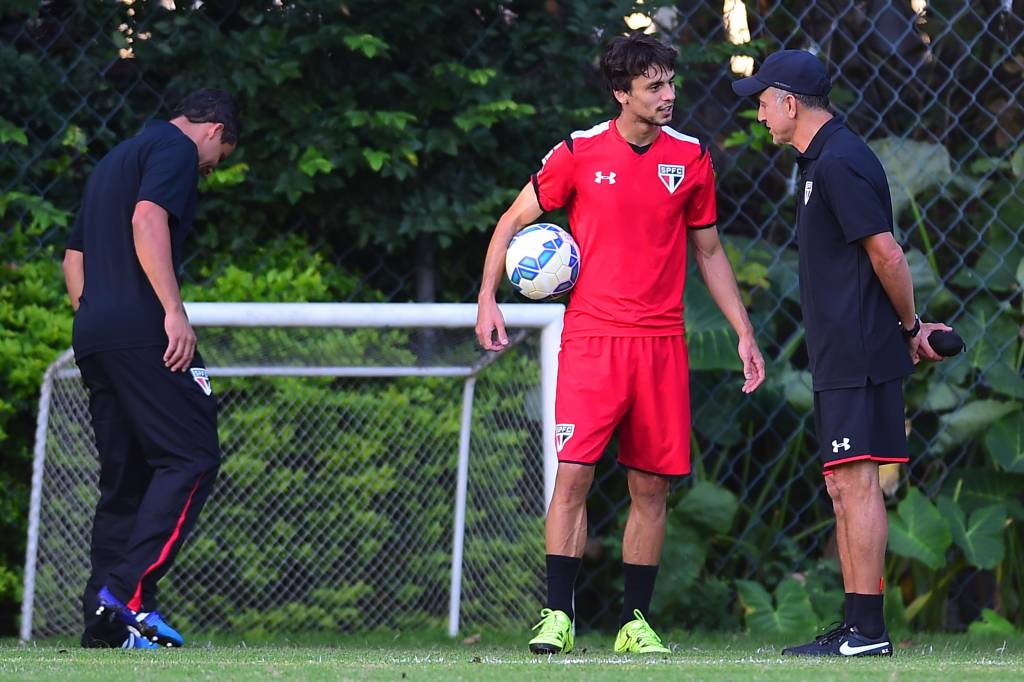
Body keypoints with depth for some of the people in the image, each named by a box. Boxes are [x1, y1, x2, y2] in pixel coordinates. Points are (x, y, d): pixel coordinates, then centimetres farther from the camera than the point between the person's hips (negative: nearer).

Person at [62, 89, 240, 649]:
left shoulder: (113, 161, 28)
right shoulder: (175, 149, 0)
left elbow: (74, 256, 29)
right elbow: (147, 219, -17)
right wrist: (174, 311, -21)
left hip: (92, 339, 9)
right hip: (142, 332, -9)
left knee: (125, 477, 9)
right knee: (191, 458, -11)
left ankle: (104, 621, 3)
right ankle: (128, 591, -24)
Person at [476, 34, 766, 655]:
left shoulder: (691, 157, 7)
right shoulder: (579, 153, -1)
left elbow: (709, 252, 16)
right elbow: (514, 221, 8)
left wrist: (744, 332, 12)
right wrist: (487, 299, -4)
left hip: (662, 343, 3)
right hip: (590, 339, -3)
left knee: (651, 486, 4)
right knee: (572, 475, -11)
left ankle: (636, 622, 12)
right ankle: (558, 618, -7)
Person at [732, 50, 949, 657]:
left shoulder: (839, 163, -15)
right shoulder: (823, 161, 18)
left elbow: (887, 254, -17)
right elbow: (881, 256, 20)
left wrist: (910, 328, -5)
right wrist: (911, 329, 15)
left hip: (859, 352, -11)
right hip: (840, 356, 11)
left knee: (856, 480, -11)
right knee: (843, 486, 10)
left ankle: (869, 631, -12)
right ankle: (856, 628, 13)